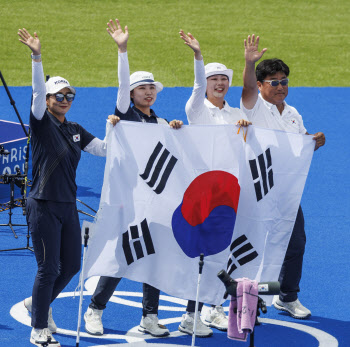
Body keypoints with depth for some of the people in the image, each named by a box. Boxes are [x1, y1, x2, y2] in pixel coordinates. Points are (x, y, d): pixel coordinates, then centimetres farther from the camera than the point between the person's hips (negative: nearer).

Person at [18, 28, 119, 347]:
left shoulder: (75, 130, 13)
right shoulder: (42, 123, -5)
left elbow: (104, 150, 17)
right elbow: (38, 93, -21)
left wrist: (111, 126, 1)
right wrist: (37, 57, -33)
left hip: (68, 206, 7)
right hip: (44, 206, -7)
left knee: (72, 264, 11)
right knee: (48, 268, -5)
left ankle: (38, 303, 35)